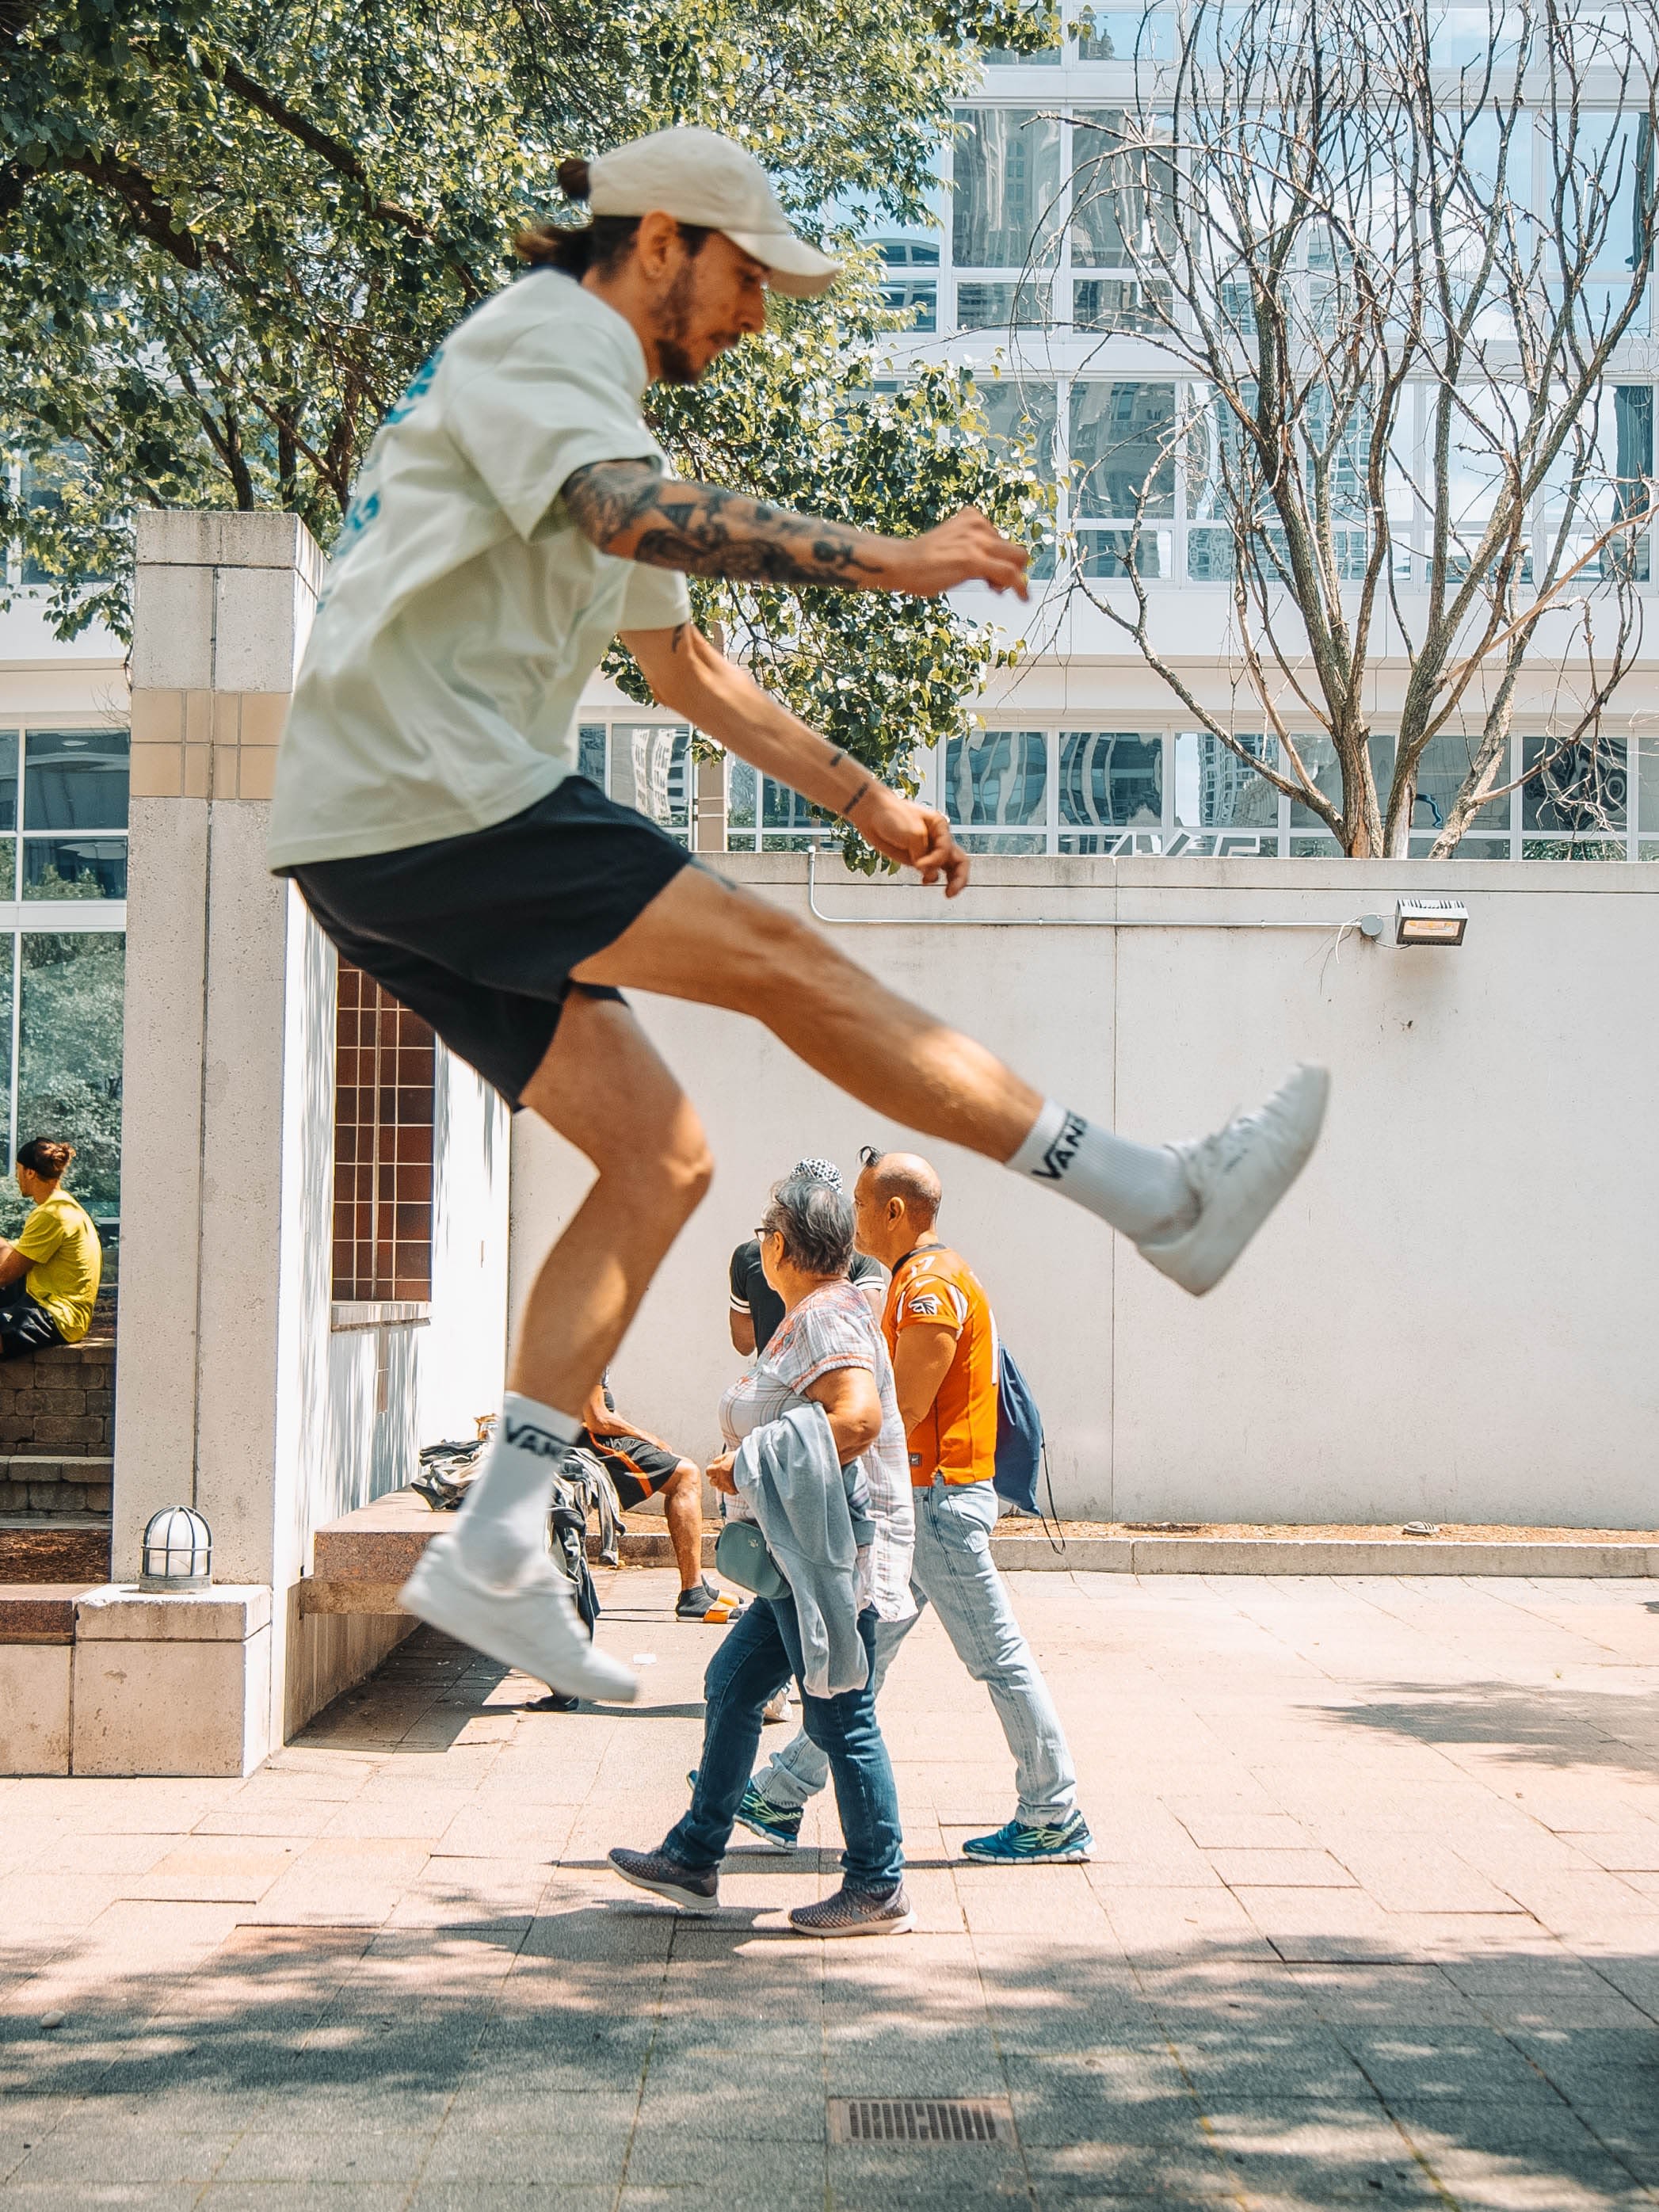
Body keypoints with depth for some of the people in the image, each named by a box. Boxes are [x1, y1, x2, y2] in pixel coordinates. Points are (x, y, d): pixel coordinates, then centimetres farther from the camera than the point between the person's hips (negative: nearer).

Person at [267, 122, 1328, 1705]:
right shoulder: (540, 339, -3)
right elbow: (635, 514, -25)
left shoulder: (590, 391, 28)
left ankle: (494, 1552, 1)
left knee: (657, 1160, 4)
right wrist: (887, 561, -27)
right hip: (425, 794, -10)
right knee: (779, 961, -12)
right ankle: (1170, 1198, -10)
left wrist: (863, 800, 30)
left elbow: (682, 667, 34)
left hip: (391, 854, 10)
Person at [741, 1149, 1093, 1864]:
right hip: (918, 1499, 11)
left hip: (939, 1499, -11)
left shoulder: (932, 1285, -16)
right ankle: (780, 1798, 18)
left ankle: (1055, 1820, 7)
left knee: (997, 1657, -2)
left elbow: (904, 1405, -21)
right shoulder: (919, 1280, 17)